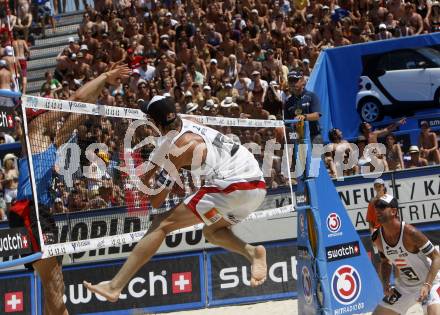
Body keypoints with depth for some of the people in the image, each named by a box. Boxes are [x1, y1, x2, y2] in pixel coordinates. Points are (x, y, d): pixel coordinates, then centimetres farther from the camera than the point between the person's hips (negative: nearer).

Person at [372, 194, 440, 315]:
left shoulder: (410, 233, -27)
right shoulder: (378, 238, -8)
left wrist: (427, 285, -31)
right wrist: (386, 283, -6)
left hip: (428, 283, -6)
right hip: (403, 287, 7)